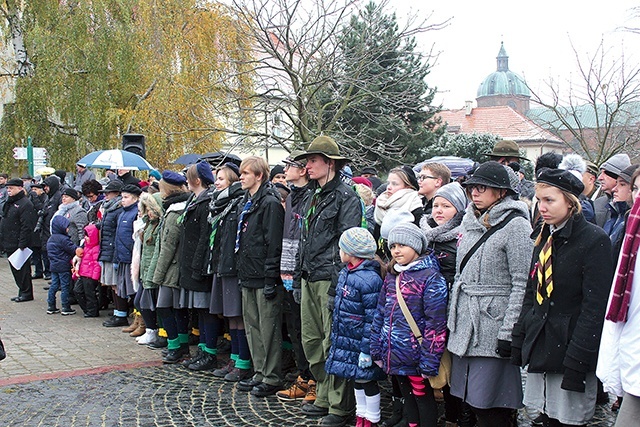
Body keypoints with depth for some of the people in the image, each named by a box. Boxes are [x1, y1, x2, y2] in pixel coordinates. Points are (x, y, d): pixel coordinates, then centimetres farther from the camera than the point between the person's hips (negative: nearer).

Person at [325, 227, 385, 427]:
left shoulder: (369, 279, -23)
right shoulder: (346, 272, 5)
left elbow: (372, 319, -21)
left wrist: (367, 351, -20)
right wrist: (336, 334, 20)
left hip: (361, 343, -9)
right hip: (347, 341, 9)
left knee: (367, 380, 6)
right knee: (357, 379, 20)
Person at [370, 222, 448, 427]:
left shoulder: (430, 278, -14)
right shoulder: (392, 276, 9)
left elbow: (435, 323, -17)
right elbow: (380, 314, 13)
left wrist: (429, 361, -18)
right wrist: (377, 349, 10)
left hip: (415, 356, -7)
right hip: (395, 355, 7)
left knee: (423, 397, 7)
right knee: (408, 397, 18)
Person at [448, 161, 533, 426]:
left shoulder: (515, 225, -10)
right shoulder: (471, 222, 14)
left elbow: (522, 283, -14)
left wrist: (508, 333, -17)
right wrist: (452, 319, 17)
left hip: (493, 326, -7)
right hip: (464, 325, 7)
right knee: (471, 399, 13)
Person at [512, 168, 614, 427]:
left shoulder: (594, 240, -12)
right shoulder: (545, 239, 11)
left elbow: (595, 307, -16)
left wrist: (577, 361, -19)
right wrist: (519, 340, 10)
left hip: (569, 346, -7)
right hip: (540, 347, 7)